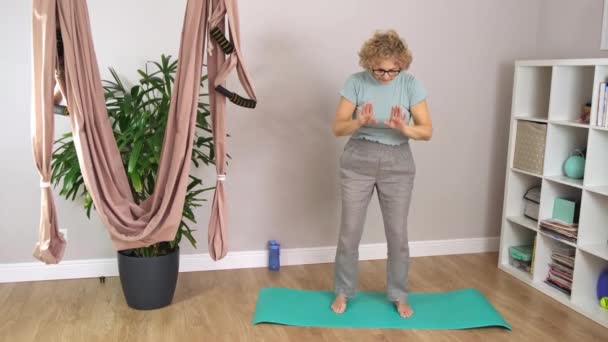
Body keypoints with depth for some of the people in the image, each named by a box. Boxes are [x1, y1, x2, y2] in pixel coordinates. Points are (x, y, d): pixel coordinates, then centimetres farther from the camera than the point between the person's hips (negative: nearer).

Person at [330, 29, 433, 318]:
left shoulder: (411, 85, -6)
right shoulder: (356, 82, -8)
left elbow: (427, 131, -8)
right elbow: (338, 128, -9)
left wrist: (403, 127, -29)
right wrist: (360, 122, -29)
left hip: (397, 163, 1)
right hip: (358, 161, 0)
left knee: (397, 233, 6)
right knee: (350, 231, 4)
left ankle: (399, 296, 25)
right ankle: (343, 292, 23)